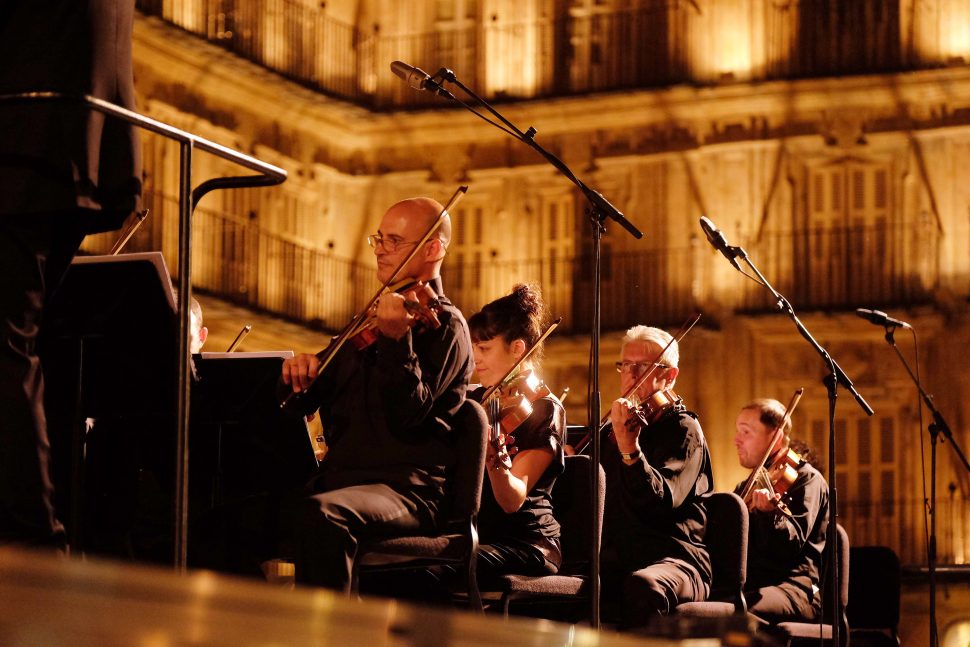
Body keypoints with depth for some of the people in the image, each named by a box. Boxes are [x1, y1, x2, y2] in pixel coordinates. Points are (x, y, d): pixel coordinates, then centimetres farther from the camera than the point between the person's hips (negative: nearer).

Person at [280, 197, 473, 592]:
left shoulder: (444, 325, -2)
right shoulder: (372, 318, 22)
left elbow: (407, 415, -16)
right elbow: (311, 400, 22)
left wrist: (397, 339, -28)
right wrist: (302, 372, 0)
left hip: (404, 491, -8)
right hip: (338, 479, 8)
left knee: (317, 514, -38)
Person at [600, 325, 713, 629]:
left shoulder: (682, 427, 0)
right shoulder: (610, 431, 20)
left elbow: (662, 502, -16)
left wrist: (629, 447, -28)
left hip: (674, 560, -5)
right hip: (615, 560, 5)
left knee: (643, 585, -41)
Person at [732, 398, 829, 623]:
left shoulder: (806, 479, 2)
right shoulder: (746, 488, 25)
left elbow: (792, 543, -15)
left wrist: (769, 513, -34)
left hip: (794, 586, -7)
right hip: (744, 586, 7)